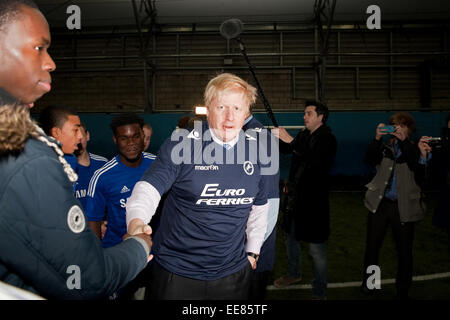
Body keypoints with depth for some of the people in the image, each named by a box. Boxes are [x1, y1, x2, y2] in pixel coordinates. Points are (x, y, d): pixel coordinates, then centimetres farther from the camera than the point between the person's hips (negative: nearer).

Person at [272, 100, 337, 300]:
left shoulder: (327, 138, -12)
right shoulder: (303, 136, 10)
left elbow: (315, 159, -28)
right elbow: (284, 149, 10)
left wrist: (290, 140, -31)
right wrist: (277, 137, -9)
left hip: (314, 199, -8)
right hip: (295, 196, 8)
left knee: (316, 248, -1)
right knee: (291, 237, 22)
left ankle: (319, 292, 16)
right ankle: (294, 274, 45)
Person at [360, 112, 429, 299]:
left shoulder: (415, 149, 3)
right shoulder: (384, 147, 7)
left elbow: (416, 166, -17)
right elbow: (369, 160, -11)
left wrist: (404, 141, -28)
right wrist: (376, 139, -25)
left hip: (404, 207, -1)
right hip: (380, 203, 1)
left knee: (404, 251, 8)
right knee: (372, 246, 8)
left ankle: (402, 291, 26)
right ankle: (368, 284, 27)